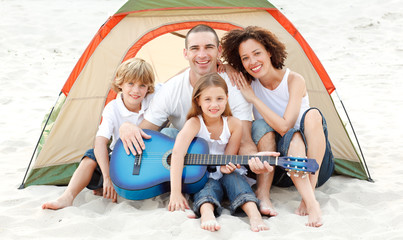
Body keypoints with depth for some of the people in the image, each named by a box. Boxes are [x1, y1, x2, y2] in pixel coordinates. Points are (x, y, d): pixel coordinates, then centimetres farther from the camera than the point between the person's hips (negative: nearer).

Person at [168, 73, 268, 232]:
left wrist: (225, 166, -29)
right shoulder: (194, 123, -17)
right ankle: (207, 213, -56)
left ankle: (254, 214, -48)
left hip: (224, 174, 2)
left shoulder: (234, 125, -9)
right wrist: (176, 193, -43)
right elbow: (178, 153, -32)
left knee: (233, 177, -28)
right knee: (211, 184, -31)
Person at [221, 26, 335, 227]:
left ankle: (307, 198, -33)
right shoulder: (248, 85, -1)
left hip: (316, 165, -1)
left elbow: (283, 126, -21)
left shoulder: (294, 80, -11)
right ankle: (311, 203, -41)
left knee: (312, 115, -30)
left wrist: (253, 99, -19)